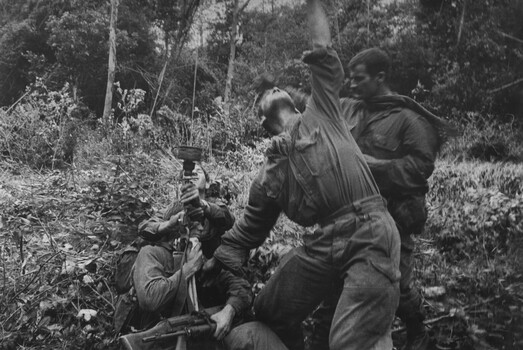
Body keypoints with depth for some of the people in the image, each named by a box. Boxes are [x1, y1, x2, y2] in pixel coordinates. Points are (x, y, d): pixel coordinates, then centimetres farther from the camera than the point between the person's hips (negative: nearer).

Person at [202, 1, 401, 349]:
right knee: (268, 314, 12)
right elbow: (247, 232, 25)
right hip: (323, 242, 5)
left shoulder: (321, 112, 14)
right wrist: (213, 270, 26)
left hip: (370, 232, -4)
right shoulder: (270, 171, 18)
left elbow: (322, 50, 11)